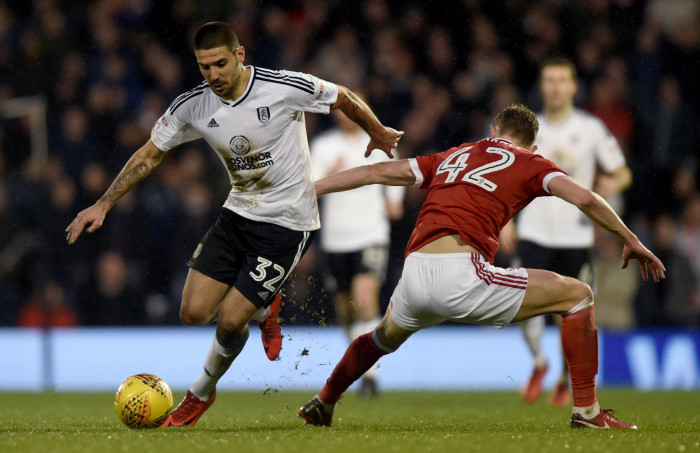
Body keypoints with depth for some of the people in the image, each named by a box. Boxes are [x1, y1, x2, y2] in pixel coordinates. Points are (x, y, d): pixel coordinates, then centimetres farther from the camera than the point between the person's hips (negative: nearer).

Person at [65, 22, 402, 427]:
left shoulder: (287, 88, -20)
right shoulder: (192, 107, -8)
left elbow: (344, 99, -2)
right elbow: (150, 155, 5)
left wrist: (377, 134, 16)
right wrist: (104, 204, -1)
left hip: (288, 223, -5)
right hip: (238, 212, 5)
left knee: (229, 321, -10)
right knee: (194, 313, -4)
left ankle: (201, 394, 20)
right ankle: (265, 309, 28)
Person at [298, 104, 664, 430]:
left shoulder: (451, 157, 27)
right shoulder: (529, 163, 14)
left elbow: (374, 172, 27)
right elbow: (584, 199, 0)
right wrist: (630, 240, 13)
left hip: (414, 275, 6)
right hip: (460, 272, -6)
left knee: (387, 335, 39)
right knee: (577, 295, 6)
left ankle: (322, 404, 48)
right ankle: (586, 410, 1)